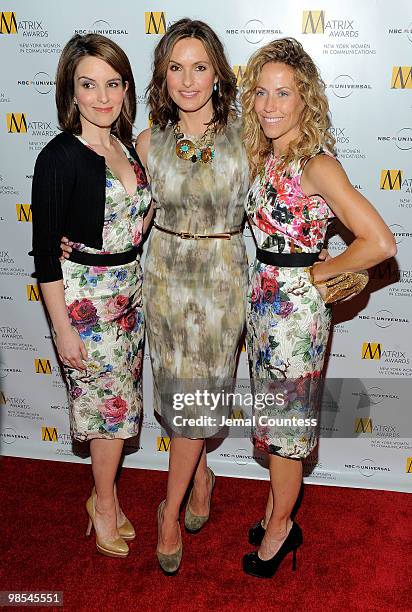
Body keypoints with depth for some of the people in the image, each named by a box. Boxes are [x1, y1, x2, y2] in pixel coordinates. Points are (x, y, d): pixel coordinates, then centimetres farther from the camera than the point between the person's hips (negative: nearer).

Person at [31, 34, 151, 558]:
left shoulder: (127, 146, 5)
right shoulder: (59, 158, -16)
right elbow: (45, 251, -15)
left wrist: (142, 288, 16)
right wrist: (63, 330, -15)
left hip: (129, 292, 7)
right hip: (84, 297, -6)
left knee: (121, 401, 15)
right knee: (114, 403, 4)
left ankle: (104, 496, 35)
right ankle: (104, 502, 28)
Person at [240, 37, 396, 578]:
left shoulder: (316, 163, -20)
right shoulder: (266, 155, 4)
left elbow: (380, 242, -27)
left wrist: (317, 273, -16)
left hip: (296, 306, -8)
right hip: (265, 297, 8)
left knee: (286, 420, 9)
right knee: (274, 413, 20)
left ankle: (279, 527, 31)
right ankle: (278, 512, 39)